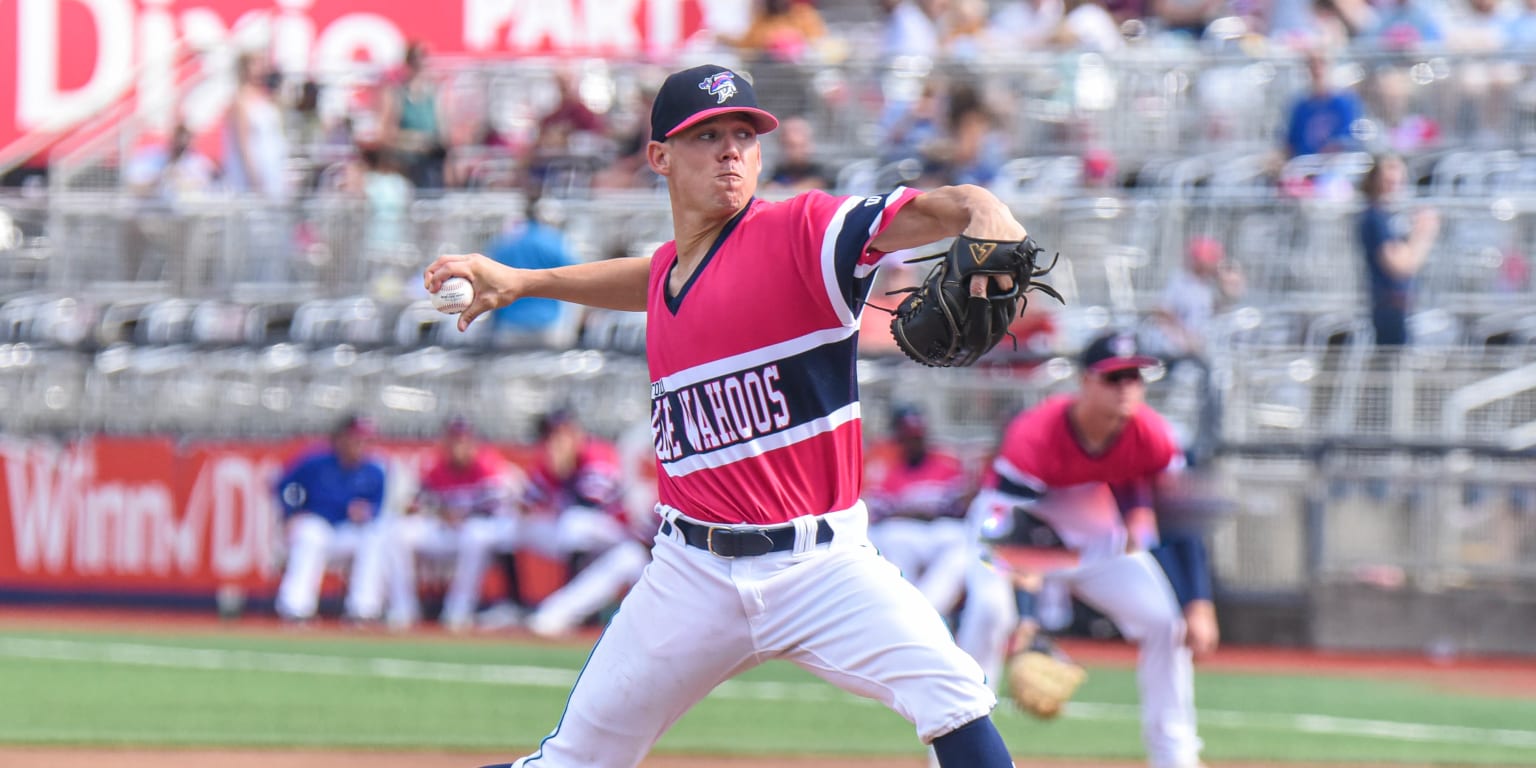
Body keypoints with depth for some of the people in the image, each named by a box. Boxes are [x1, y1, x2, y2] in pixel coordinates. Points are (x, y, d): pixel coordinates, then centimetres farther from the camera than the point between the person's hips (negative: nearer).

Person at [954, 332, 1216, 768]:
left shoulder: (1151, 437, -19)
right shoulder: (1034, 437, -33)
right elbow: (1005, 532, -36)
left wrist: (1199, 605, -18)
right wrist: (1023, 617, -46)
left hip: (1097, 540, 4)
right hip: (1011, 533, -4)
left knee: (1166, 622, -7)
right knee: (988, 610, -30)